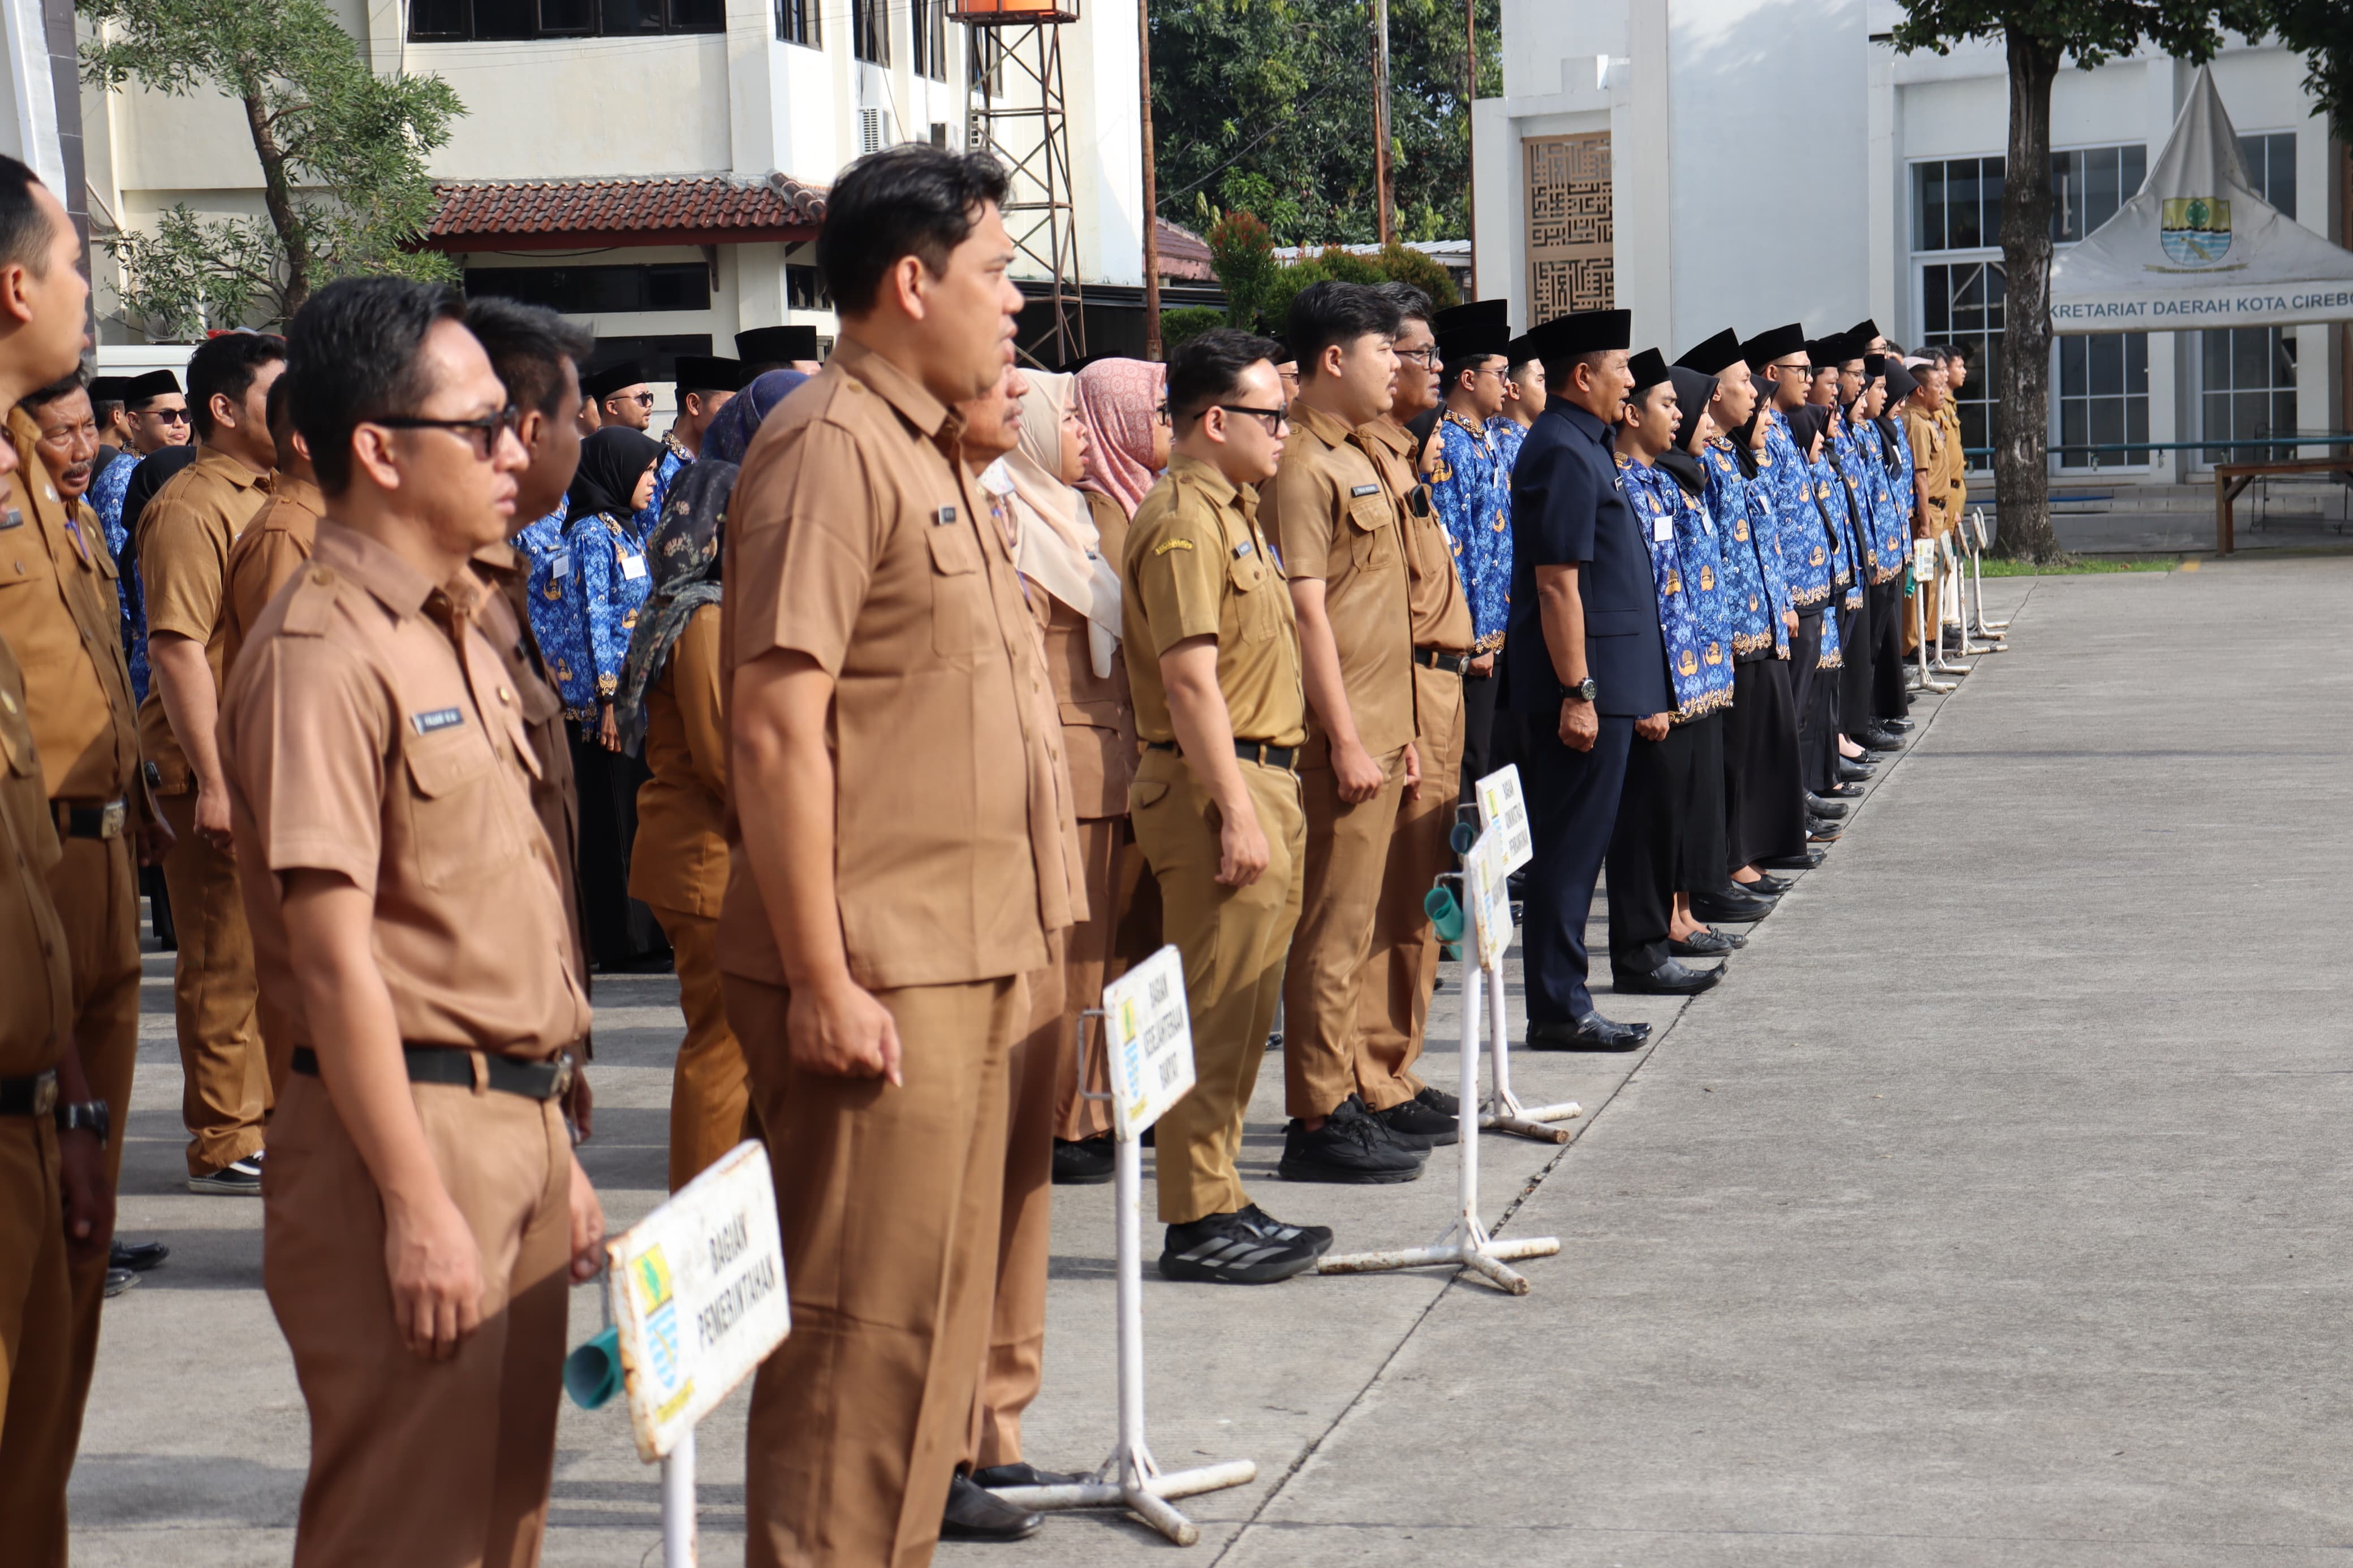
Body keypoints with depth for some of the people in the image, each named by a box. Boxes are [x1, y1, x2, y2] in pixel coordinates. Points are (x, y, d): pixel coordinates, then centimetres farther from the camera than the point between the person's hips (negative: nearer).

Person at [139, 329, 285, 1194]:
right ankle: (224, 1144, 3)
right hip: (220, 771, -9)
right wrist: (212, 779, -23)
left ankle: (268, 1117, 24)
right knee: (224, 959, -3)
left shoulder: (273, 499, 16)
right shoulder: (191, 507, -13)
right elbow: (177, 648, -19)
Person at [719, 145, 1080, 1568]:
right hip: (875, 982, -10)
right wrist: (822, 982, -22)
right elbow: (775, 729, -20)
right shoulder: (831, 447, -14)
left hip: (963, 966, 10)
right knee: (861, 1333, -4)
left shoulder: (931, 453, 17)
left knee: (933, 1323, 16)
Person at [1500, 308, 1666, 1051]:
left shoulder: (1577, 445, 16)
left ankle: (1561, 1001, 18)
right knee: (1571, 845, -5)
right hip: (1586, 680, -10)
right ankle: (1558, 1010, 0)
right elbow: (1557, 584, -21)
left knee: (1571, 844, 13)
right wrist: (1578, 692, -22)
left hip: (1599, 676, 10)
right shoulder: (1564, 454, -16)